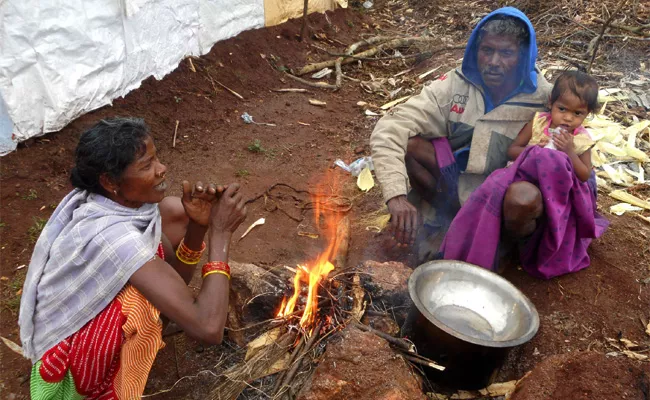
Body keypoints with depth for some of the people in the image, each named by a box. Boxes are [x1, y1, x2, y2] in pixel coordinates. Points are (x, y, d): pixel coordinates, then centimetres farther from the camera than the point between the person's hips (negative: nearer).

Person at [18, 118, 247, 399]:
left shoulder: (120, 199, -17)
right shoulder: (114, 238, -40)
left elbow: (176, 276, -8)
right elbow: (208, 329, -44)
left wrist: (198, 225, -27)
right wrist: (220, 232, -36)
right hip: (75, 351, -5)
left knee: (175, 211, -3)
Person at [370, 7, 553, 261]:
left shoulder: (544, 101, -17)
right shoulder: (456, 85, -15)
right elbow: (389, 130, -26)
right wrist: (397, 195, -40)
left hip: (505, 194, -1)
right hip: (457, 180, 2)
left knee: (525, 198, -38)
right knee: (405, 143, -22)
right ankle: (444, 210, 2)